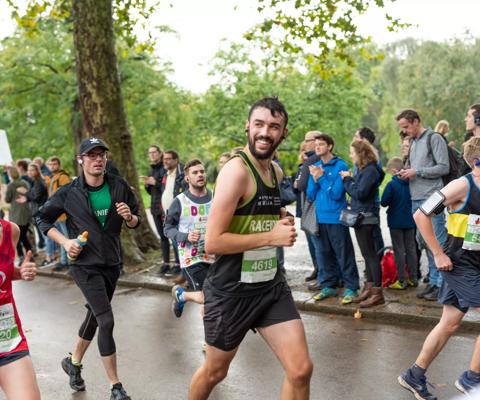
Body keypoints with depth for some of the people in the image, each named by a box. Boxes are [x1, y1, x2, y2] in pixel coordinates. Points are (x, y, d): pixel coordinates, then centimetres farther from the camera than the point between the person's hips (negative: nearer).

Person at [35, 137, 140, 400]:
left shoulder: (119, 187, -2)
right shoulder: (69, 193, -9)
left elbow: (135, 222, 7)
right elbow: (42, 218, 3)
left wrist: (129, 217, -16)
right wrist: (65, 241, -10)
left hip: (112, 263, 4)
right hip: (85, 264, -4)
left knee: (94, 316, 18)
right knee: (106, 321, -11)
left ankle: (73, 363, 43)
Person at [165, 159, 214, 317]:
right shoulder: (180, 201, -6)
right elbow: (168, 228, -1)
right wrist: (185, 237, -17)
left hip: (213, 255, 4)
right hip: (191, 257, -4)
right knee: (206, 298, -10)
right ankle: (180, 294, 20)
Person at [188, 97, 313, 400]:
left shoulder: (276, 171, 6)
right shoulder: (237, 170, -19)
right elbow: (213, 242, -24)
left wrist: (283, 222, 4)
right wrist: (271, 236, -22)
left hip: (271, 285, 6)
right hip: (231, 290, -6)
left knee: (301, 370, -2)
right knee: (215, 372, 16)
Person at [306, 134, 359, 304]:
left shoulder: (340, 166, -8)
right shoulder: (315, 166, 7)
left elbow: (336, 193, -14)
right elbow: (310, 195, 6)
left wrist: (321, 177, -15)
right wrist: (314, 179, -10)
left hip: (336, 218, -5)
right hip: (319, 218, 6)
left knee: (344, 254, 1)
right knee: (323, 254, 12)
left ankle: (351, 288, 9)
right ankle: (328, 285, 24)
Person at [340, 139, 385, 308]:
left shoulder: (370, 170, -15)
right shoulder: (362, 169, 14)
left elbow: (359, 193, -20)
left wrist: (347, 180, -9)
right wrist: (349, 179, 0)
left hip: (366, 217, -10)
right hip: (360, 217, 10)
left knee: (370, 254, -5)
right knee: (367, 254, 14)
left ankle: (377, 293, 0)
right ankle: (369, 288, 23)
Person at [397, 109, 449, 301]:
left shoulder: (434, 138, -6)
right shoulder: (413, 142, 19)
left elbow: (444, 167, -12)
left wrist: (417, 171, -13)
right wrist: (406, 173, 3)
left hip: (432, 198, -8)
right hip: (416, 199, 8)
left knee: (438, 242, -5)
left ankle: (442, 284, 1)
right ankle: (433, 281, 21)